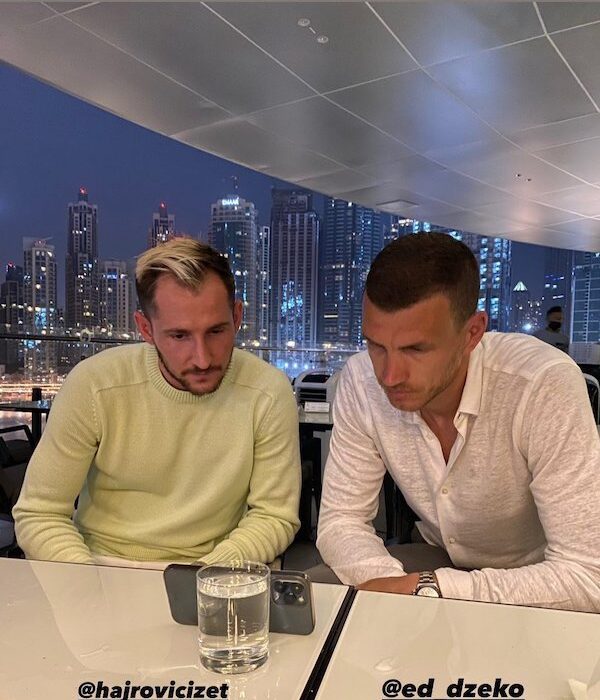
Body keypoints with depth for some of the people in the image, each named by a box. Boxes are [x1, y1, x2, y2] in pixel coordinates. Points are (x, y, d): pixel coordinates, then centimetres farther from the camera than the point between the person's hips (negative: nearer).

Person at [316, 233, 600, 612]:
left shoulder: (545, 385, -30)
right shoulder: (361, 381, -17)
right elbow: (342, 519, -9)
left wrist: (427, 587, -32)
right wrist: (389, 583, -29)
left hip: (535, 588, -1)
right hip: (438, 562, 2)